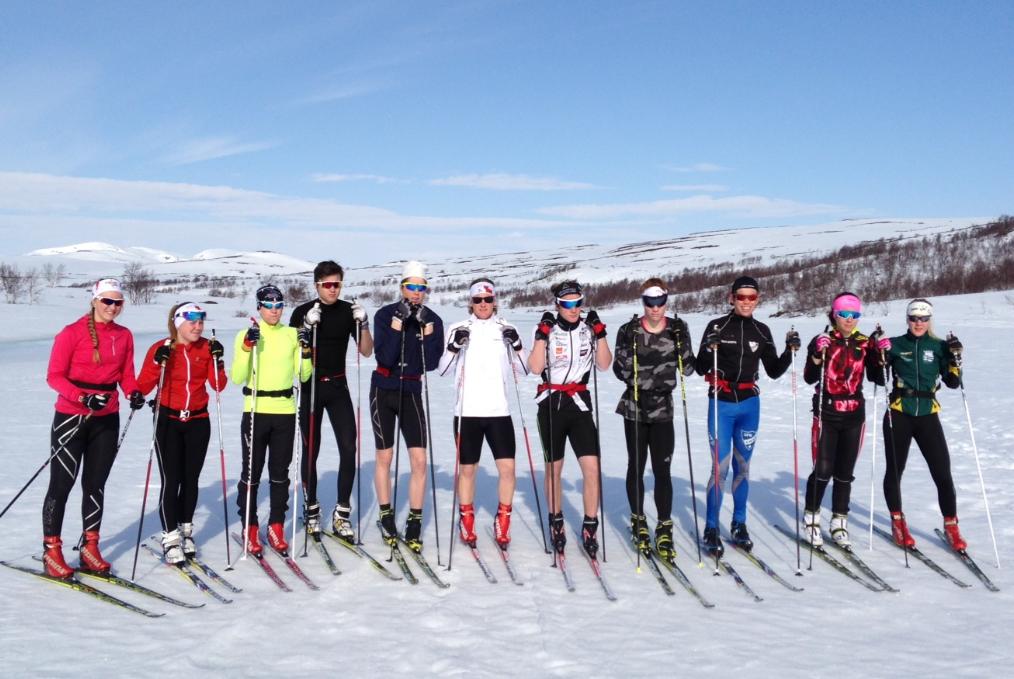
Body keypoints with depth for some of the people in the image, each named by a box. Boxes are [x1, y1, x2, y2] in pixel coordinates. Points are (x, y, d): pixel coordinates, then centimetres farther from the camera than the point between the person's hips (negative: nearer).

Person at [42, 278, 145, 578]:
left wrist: (134, 393, -12)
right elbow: (54, 376, -11)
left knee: (95, 484, 11)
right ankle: (51, 551, 12)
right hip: (71, 417, -5)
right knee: (62, 484, 1)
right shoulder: (72, 333, -10)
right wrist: (83, 397, -25)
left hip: (107, 419, 5)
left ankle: (90, 548, 21)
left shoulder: (124, 336, 6)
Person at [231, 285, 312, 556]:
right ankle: (249, 529, 15)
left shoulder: (292, 334, 7)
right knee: (251, 472, 3)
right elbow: (237, 378, -9)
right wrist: (247, 347, -20)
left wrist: (306, 350, -7)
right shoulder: (246, 334, -1)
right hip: (255, 411, -2)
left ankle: (276, 527, 20)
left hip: (285, 412, 3)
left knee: (280, 473, 9)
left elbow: (303, 375, 7)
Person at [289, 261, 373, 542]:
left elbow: (366, 352, 3)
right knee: (311, 451, 5)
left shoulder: (349, 311, 3)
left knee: (348, 448, -6)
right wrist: (307, 326, -23)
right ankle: (311, 511, 21)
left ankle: (341, 514, 4)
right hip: (310, 388, -2)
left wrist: (363, 324, -12)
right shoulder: (302, 312, -3)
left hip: (338, 387, 2)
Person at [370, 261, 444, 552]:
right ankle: (386, 517, 24)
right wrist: (398, 322, -26)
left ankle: (414, 523, 5)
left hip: (411, 392, 1)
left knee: (419, 460, -6)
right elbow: (384, 357, -20)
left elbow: (432, 363, -9)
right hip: (383, 391, -1)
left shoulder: (433, 320, -2)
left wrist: (426, 328, -19)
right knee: (384, 457, 7)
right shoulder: (385, 314, -8)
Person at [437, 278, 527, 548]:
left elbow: (522, 371, 5)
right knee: (467, 468, 7)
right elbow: (443, 369, -2)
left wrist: (517, 346, -11)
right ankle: (466, 522, 24)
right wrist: (454, 347, -18)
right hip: (467, 411, -1)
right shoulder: (458, 329, 4)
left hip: (499, 410, 1)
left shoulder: (506, 329, 7)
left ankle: (502, 522, 11)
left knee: (507, 467, -6)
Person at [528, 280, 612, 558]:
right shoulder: (548, 328, -3)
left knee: (591, 466, -10)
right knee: (554, 468, 10)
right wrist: (543, 335, -20)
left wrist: (600, 333, -11)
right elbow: (535, 367, -13)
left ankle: (590, 528, 3)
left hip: (580, 404, 1)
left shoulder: (589, 328, 3)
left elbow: (604, 365, -2)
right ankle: (556, 524, 27)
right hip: (551, 404, -1)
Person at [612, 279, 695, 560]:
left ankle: (664, 530, 5)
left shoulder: (678, 328, 0)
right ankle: (638, 521, 28)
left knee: (662, 470, -3)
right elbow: (621, 372, -5)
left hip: (663, 409, 0)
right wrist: (628, 348, -21)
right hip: (635, 408, 0)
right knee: (636, 466, 10)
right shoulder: (629, 330, -5)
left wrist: (682, 343, -16)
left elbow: (688, 369, 0)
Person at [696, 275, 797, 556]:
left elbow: (774, 371, 10)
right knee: (721, 466, -7)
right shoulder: (717, 326, -5)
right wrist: (711, 348, -24)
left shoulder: (762, 331, 6)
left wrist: (790, 351, -5)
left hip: (749, 404, 4)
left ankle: (739, 525, 23)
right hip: (721, 403, -3)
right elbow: (701, 369, -5)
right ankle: (711, 529, 4)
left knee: (743, 465, 11)